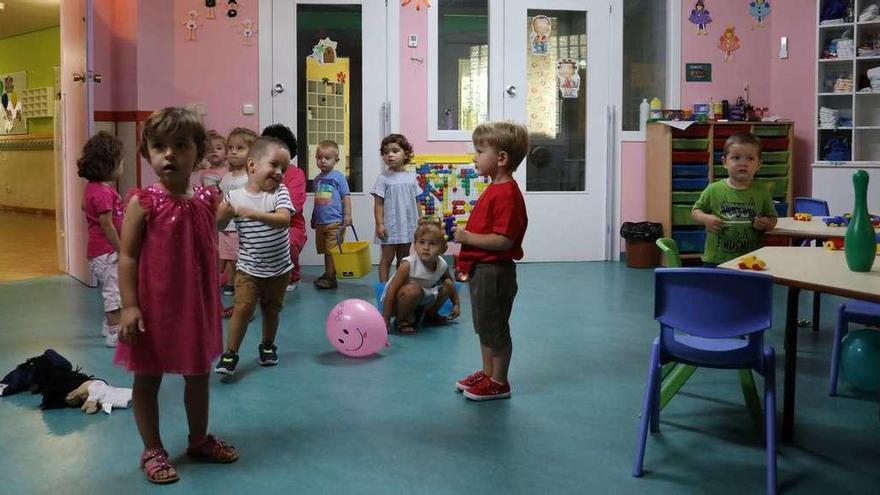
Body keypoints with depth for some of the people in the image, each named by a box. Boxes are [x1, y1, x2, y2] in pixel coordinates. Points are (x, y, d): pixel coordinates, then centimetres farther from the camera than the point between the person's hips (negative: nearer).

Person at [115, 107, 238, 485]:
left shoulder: (206, 200, 0)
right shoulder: (143, 203, -13)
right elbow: (127, 257, -12)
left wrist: (214, 303, 12)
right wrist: (129, 306, -18)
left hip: (196, 306, 5)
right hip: (154, 308, -4)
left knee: (199, 375, 18)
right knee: (148, 379, 10)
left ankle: (199, 439, 37)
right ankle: (152, 450, 26)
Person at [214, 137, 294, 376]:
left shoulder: (280, 192, -9)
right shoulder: (235, 196, -8)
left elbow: (284, 219, -26)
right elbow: (218, 226, -2)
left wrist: (253, 213, -34)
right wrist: (222, 213, -24)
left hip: (279, 269, 1)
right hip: (248, 269, -1)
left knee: (272, 310, 15)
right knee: (243, 307, -10)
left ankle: (267, 345, 37)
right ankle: (230, 354, 1)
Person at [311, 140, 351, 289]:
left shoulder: (338, 176, -5)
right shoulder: (318, 179, 12)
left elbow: (346, 196, -6)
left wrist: (347, 215, -13)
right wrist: (313, 218, 22)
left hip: (335, 222, -6)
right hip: (320, 222, 6)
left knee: (332, 250, -6)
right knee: (325, 250, 13)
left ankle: (331, 278, -3)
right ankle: (327, 274, 24)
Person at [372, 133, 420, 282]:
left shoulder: (411, 177, 5)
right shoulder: (383, 178, -7)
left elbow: (416, 201, 11)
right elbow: (378, 203, -8)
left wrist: (419, 221, 10)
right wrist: (379, 224, -13)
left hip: (408, 225, 4)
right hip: (390, 226, -4)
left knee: (404, 259, 13)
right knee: (387, 258, 2)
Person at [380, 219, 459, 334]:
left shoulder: (442, 265, -13)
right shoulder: (408, 264, -30)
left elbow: (451, 282, 11)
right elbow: (391, 290, -28)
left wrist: (456, 304, 12)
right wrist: (386, 319, -27)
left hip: (420, 301, 6)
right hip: (396, 302, -6)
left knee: (448, 284, -3)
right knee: (413, 289, -36)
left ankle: (430, 315, 17)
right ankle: (401, 321, -12)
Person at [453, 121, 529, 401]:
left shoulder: (507, 194, -22)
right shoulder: (494, 189, 11)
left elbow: (503, 241, -28)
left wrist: (467, 236, -20)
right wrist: (465, 259, 17)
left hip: (494, 271, -10)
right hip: (481, 269, 10)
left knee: (495, 328, 3)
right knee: (484, 326, 20)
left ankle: (499, 383, 15)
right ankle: (487, 373, 35)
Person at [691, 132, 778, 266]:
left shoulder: (762, 193, 1)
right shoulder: (714, 190, -2)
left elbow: (772, 219, 11)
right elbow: (696, 210, 8)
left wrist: (766, 224, -11)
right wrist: (706, 218, -12)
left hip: (750, 260, 1)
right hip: (716, 259, 0)